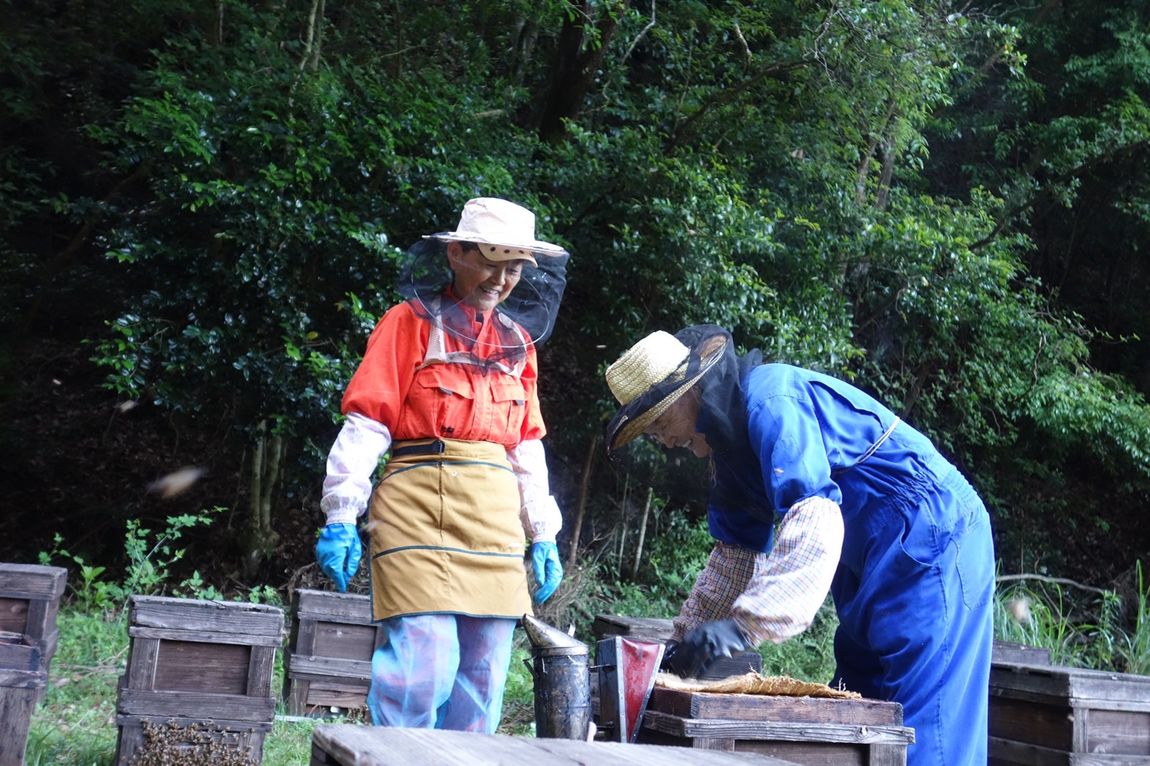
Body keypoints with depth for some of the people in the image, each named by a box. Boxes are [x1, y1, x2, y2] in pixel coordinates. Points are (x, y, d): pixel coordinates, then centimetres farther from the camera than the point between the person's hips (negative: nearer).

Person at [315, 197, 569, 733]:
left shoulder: (518, 341, 18)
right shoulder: (411, 323, 2)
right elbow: (365, 423, -4)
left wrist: (543, 535, 17)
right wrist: (341, 516, -12)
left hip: (496, 520, 6)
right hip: (422, 509, -5)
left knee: (483, 678, 5)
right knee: (425, 666, -14)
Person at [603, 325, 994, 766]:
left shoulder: (768, 400, -21)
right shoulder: (728, 436, 11)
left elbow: (814, 523, -32)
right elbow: (737, 551, 16)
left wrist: (746, 624, -36)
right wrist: (686, 637, 12)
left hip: (930, 536, -11)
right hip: (873, 563, 11)